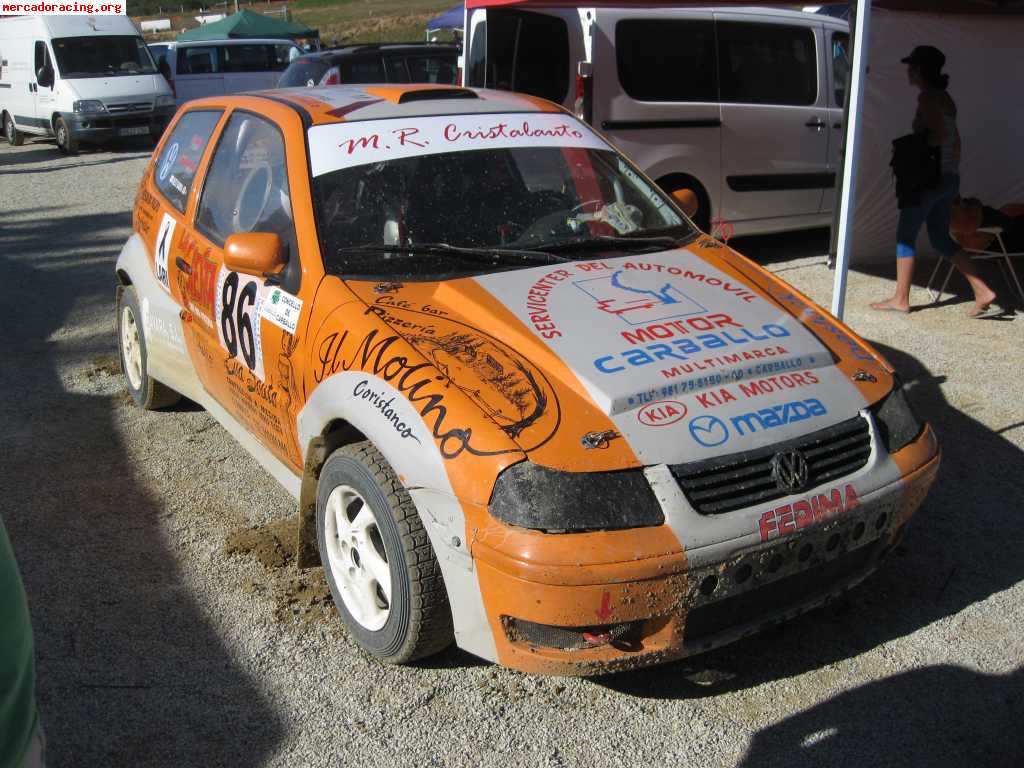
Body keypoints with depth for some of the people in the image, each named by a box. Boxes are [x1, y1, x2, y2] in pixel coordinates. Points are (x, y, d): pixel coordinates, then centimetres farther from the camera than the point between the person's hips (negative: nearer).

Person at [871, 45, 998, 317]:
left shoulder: (927, 98, -13)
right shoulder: (945, 98, 14)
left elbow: (940, 135, -24)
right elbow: (955, 140, 18)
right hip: (949, 178, 9)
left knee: (905, 236, 2)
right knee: (941, 239, 14)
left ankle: (900, 300, 8)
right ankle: (983, 292, 9)